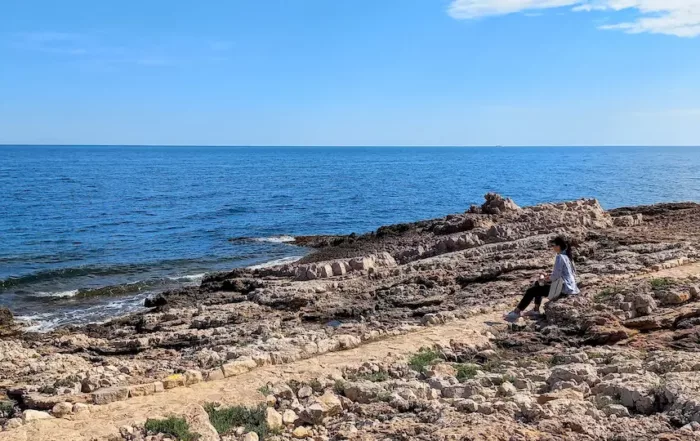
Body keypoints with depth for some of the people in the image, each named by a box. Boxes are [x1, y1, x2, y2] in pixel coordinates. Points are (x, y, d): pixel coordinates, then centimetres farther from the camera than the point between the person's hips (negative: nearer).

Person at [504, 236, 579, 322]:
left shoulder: (560, 257, -19)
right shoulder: (567, 256, 9)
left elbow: (555, 276, -22)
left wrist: (544, 279, -5)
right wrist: (547, 277, 8)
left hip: (563, 289, -10)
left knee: (531, 291, -2)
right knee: (538, 284, 26)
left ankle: (517, 312, 7)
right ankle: (536, 310, 28)